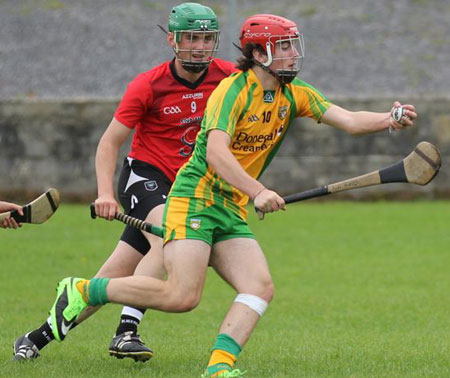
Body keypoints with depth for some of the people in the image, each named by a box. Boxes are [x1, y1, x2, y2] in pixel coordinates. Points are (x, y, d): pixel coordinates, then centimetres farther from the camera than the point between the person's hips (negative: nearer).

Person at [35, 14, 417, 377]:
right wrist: (258, 192, -39)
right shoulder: (234, 90, -15)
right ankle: (82, 291, -2)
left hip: (233, 212, 8)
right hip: (195, 198, -8)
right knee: (182, 295, -18)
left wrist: (390, 120, -18)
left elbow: (348, 119, 1)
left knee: (261, 287, -12)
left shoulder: (294, 94, 8)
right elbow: (216, 152, -28)